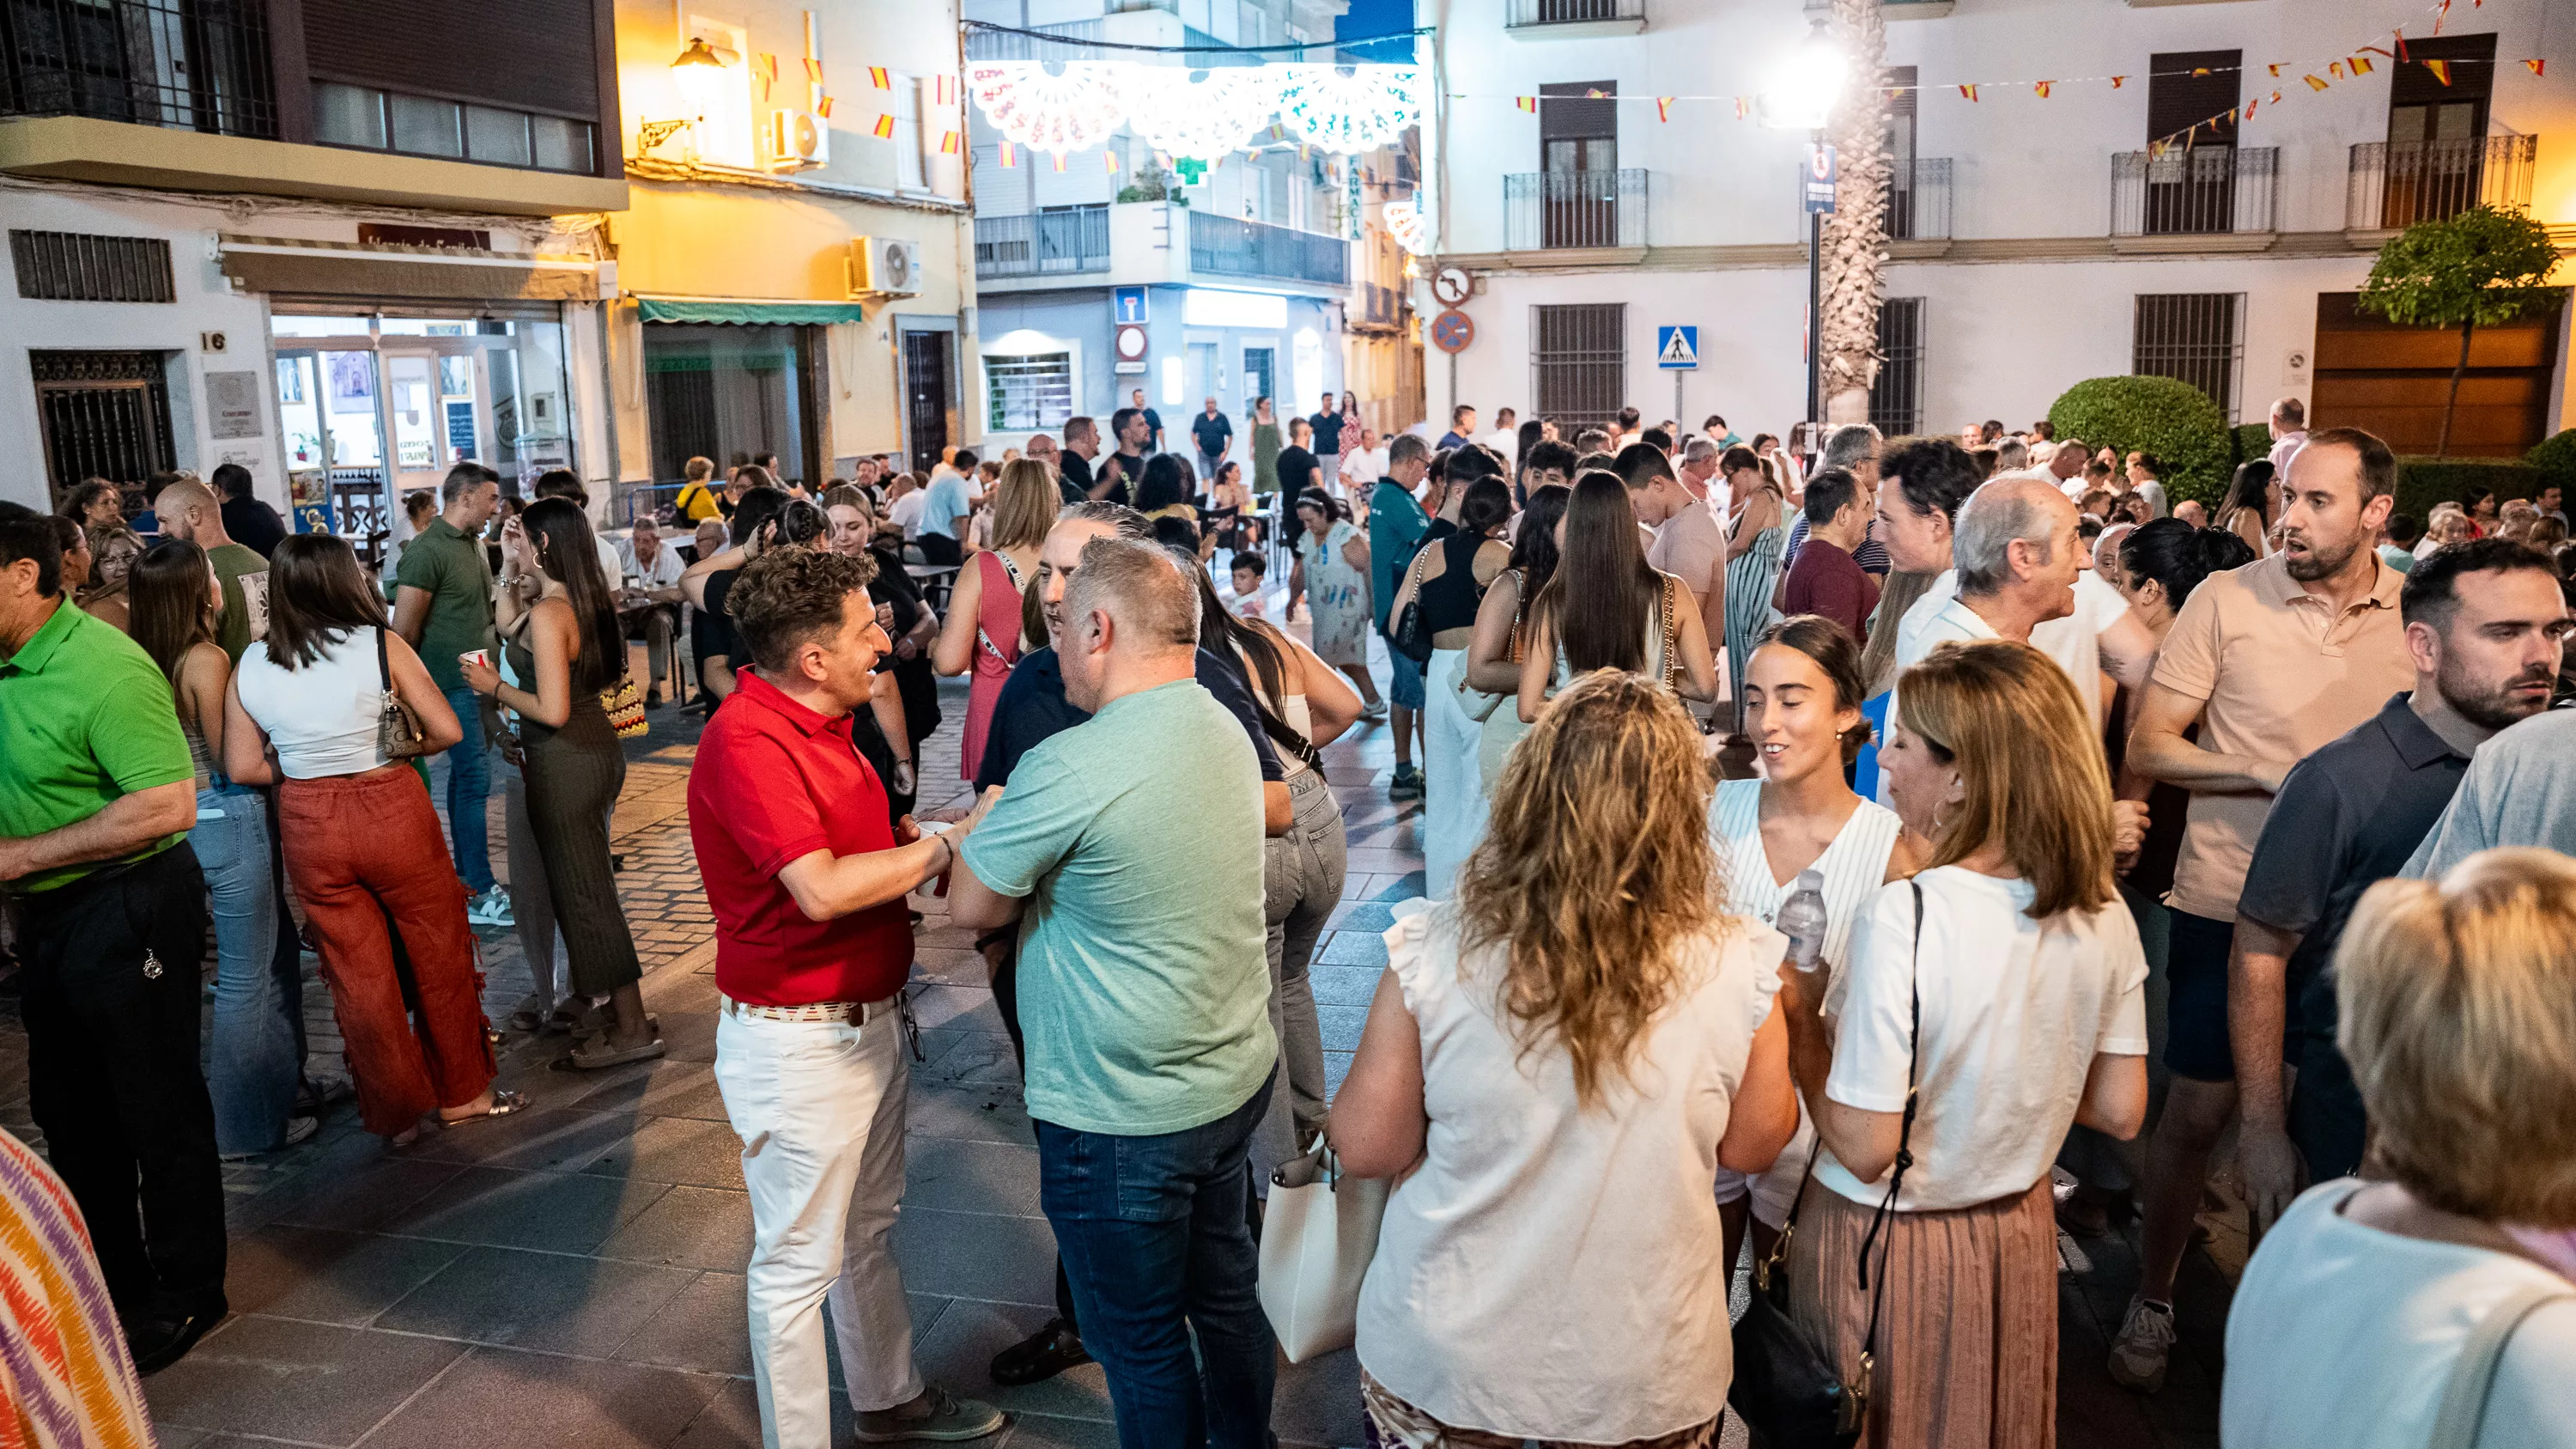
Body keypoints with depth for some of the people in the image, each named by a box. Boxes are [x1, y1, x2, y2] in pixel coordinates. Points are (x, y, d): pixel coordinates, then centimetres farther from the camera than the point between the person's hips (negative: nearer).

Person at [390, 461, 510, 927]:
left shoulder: (474, 545, 13)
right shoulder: (427, 551, -15)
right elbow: (404, 629, -16)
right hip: (453, 684, -8)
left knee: (465, 775, 14)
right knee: (474, 780, -9)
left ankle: (466, 873, 23)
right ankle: (480, 893, -5)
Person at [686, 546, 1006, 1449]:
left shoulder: (817, 722, 7)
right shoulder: (747, 740, -24)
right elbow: (820, 890, -31)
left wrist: (926, 834, -2)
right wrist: (949, 843, -23)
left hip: (867, 1021, 10)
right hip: (797, 1043, -10)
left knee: (870, 1229, 24)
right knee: (799, 1262, 6)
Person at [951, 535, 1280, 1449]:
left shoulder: (1066, 769, -27)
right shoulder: (1224, 730, 1)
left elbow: (973, 906, -15)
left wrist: (987, 824, 3)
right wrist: (1037, 848, 3)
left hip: (1124, 1120, -8)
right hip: (1236, 1076, 8)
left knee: (1143, 1343, 13)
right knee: (1227, 1291, 26)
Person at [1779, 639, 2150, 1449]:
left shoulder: (1904, 918, -29)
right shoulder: (2102, 911, -10)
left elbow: (1865, 1149, -24)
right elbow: (2120, 1111, 1)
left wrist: (1800, 1019, -12)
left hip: (1885, 1244, -6)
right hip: (2019, 1235, 6)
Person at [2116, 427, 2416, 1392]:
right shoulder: (2228, 600, -9)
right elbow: (2146, 747, -8)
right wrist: (2273, 777, -18)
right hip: (2228, 903, -3)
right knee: (2198, 1112, 4)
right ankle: (2152, 1300, 23)